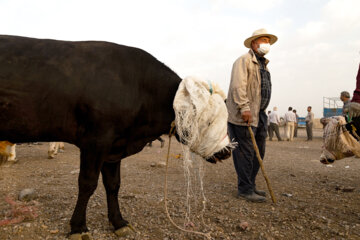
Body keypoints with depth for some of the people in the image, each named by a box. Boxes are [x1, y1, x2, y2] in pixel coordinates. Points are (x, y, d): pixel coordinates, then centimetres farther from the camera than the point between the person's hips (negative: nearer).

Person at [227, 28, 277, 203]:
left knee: (258, 152, 12)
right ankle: (245, 189, 3)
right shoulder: (244, 61, -6)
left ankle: (250, 185, 24)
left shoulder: (263, 64, 23)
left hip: (259, 115, 10)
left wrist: (260, 112, 20)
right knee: (245, 152, -6)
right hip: (242, 115, -10)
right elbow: (238, 86, -19)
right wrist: (244, 108, -26)